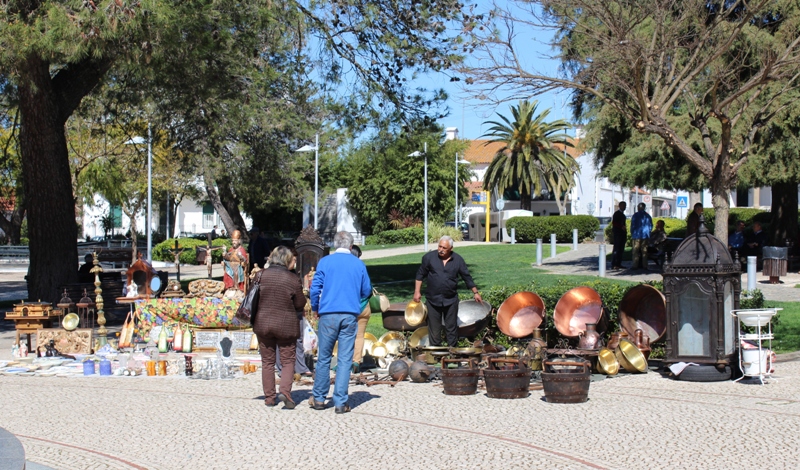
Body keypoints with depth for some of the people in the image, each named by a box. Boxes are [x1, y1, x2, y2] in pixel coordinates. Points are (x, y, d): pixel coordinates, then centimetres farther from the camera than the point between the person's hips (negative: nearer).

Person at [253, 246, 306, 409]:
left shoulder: (261, 275, -4)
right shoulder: (293, 278, -10)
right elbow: (300, 304, -4)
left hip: (263, 324, 2)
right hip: (286, 325, -2)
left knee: (267, 362, 12)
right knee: (288, 361, 8)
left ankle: (269, 397, 13)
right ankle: (285, 391, -12)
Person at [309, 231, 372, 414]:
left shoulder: (325, 262, 1)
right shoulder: (359, 264, 5)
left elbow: (315, 289, -2)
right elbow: (366, 291, 10)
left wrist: (315, 309, 14)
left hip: (328, 315, -1)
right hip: (350, 316, 1)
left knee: (324, 357, 9)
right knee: (345, 359, 2)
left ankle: (319, 398, 17)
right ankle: (340, 402, 1)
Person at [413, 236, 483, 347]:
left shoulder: (458, 260, -1)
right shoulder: (429, 257, -4)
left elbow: (467, 277, 8)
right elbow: (420, 275, 5)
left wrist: (475, 292, 8)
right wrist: (417, 292, 0)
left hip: (451, 300, 1)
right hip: (433, 299, 0)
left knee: (451, 327, 7)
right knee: (434, 327, 5)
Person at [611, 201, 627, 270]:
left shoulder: (622, 214, 19)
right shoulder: (617, 213, -7)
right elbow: (613, 223, -14)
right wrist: (621, 227, -21)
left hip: (622, 233, 9)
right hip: (617, 233, -9)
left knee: (621, 249, 7)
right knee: (616, 249, -10)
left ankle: (618, 264, 11)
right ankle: (613, 265, -10)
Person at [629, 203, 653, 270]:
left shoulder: (635, 216, -6)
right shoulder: (648, 216, 7)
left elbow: (632, 226, -5)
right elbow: (650, 226, 11)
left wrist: (632, 234, 4)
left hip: (637, 235, -4)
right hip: (645, 236, 4)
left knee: (636, 251, -2)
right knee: (644, 251, 7)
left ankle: (635, 265, -6)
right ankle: (644, 265, 6)